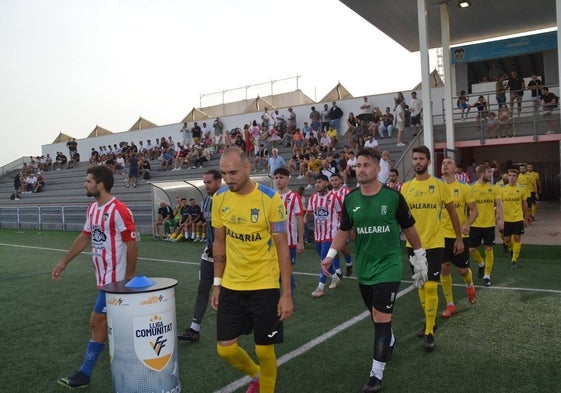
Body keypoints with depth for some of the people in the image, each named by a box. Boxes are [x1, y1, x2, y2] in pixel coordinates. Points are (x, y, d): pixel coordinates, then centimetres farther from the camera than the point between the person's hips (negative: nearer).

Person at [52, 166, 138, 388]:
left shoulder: (119, 210, -19)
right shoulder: (92, 208, 8)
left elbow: (132, 245, -16)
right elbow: (84, 237, 19)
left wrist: (129, 278, -13)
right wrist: (63, 262, 20)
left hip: (114, 278, -8)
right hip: (103, 276, 8)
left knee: (97, 322, -1)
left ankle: (85, 373, 12)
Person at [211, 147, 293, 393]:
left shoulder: (270, 199, -15)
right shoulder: (219, 198, -1)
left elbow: (282, 247, -11)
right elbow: (219, 242, 9)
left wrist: (286, 293, -12)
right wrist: (217, 283, 10)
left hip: (264, 285, -4)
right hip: (231, 285, 4)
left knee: (264, 349, 5)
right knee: (225, 349, 7)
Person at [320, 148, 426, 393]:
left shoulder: (393, 196, -11)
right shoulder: (350, 199, -2)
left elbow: (408, 228, 1)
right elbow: (344, 230, 7)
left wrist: (420, 255, 7)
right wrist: (330, 255, -4)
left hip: (388, 266, -4)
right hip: (364, 268, 4)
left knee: (381, 318, -7)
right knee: (376, 316, 20)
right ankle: (390, 342, 50)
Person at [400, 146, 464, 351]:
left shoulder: (439, 185, -5)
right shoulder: (406, 187, 3)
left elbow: (452, 212, 4)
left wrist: (459, 238, 5)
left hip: (434, 244, -3)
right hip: (414, 244, 4)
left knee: (431, 287, -7)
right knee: (421, 285, 15)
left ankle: (429, 333, 3)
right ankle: (429, 320, 34)